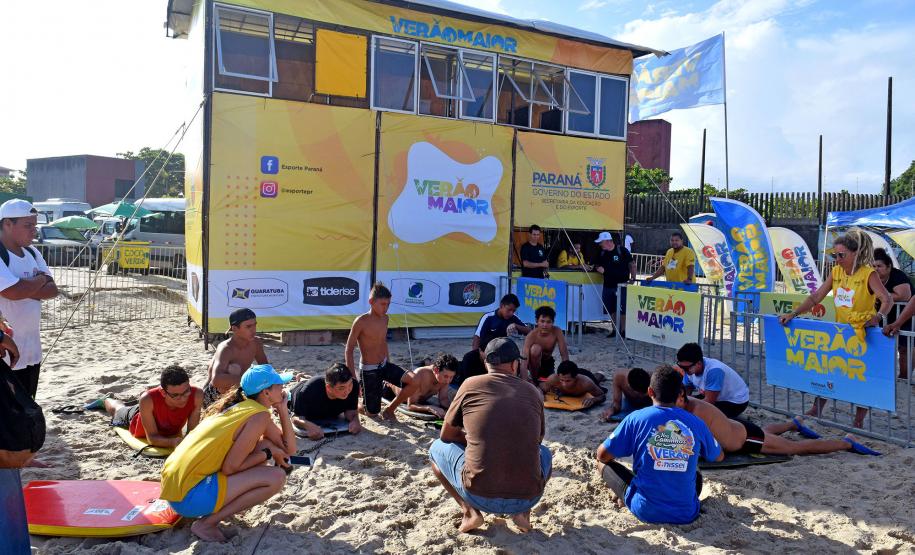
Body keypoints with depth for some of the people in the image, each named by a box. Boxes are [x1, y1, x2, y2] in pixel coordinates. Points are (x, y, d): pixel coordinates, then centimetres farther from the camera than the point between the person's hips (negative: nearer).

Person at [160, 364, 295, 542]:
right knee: (276, 477, -14)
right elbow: (230, 467, -17)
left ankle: (214, 506, 14)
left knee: (265, 444, 12)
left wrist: (282, 409, 8)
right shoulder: (260, 416, -14)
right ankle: (206, 523, -6)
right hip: (188, 496, -9)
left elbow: (289, 448, 14)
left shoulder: (243, 407, 13)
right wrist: (268, 453, -5)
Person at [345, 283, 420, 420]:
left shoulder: (385, 318, 2)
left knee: (414, 382, -15)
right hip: (369, 370, -6)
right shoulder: (361, 321, -18)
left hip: (385, 365, 6)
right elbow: (349, 350, -14)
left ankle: (390, 409, 6)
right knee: (372, 413, 0)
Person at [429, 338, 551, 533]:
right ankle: (522, 512, 13)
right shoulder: (533, 392, 9)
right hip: (528, 498, 2)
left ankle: (470, 511, 8)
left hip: (478, 496, -2)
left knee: (438, 448, 24)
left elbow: (446, 436, 14)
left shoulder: (471, 385, 3)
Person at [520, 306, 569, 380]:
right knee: (536, 348, -33)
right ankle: (534, 377, -14)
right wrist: (524, 381, -50)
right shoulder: (531, 336, -32)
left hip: (548, 362, 4)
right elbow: (524, 360, -39)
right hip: (534, 362, -4)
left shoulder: (557, 332, -25)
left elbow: (564, 355, -22)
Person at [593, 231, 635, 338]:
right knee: (611, 309, 9)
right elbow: (597, 265, 22)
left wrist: (632, 278, -10)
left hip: (622, 285, -6)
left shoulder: (622, 251, -6)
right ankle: (615, 329, 20)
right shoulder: (602, 253, 10)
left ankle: (623, 330, 3)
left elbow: (632, 265, -4)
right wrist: (598, 268, -2)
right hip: (608, 285, 6)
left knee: (622, 309, -5)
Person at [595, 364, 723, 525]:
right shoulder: (696, 423, -2)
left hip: (645, 511, -3)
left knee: (603, 464, 16)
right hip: (687, 514, 3)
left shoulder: (636, 418, -10)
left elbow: (602, 456, -4)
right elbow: (719, 456, 18)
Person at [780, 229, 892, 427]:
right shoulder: (835, 272, 2)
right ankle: (816, 410, 18)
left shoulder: (868, 274, -13)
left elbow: (887, 300, -22)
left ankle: (859, 421, 16)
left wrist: (878, 316, -41)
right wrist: (794, 313, -7)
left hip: (864, 333, -5)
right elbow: (815, 297, 3)